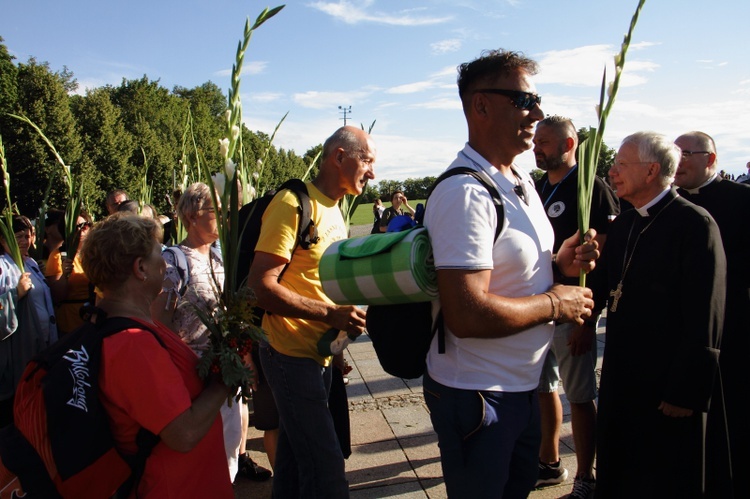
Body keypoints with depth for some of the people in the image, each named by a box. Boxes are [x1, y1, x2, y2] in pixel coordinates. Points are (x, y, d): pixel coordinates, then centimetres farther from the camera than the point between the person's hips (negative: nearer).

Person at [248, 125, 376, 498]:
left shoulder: (332, 209, 13)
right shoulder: (294, 204, -16)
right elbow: (261, 286, -21)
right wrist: (330, 314, -23)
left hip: (319, 355, 9)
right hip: (293, 355, -9)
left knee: (296, 462, 19)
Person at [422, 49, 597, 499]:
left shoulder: (523, 180, 8)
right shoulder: (465, 192, -25)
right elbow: (467, 315, -33)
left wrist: (559, 263, 0)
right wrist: (554, 303, -19)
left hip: (523, 385, 9)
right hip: (477, 394, -9)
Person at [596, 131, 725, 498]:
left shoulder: (695, 223, -14)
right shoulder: (622, 225, 10)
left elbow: (704, 320, -18)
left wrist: (685, 393, -18)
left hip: (668, 386, -7)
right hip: (622, 380, 7)